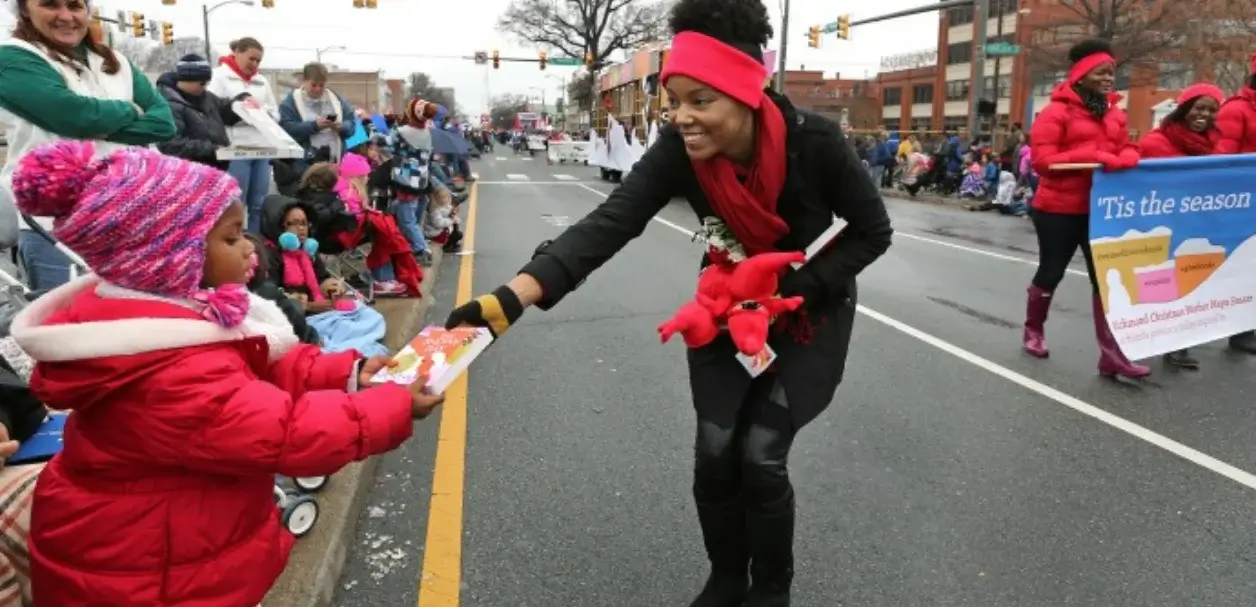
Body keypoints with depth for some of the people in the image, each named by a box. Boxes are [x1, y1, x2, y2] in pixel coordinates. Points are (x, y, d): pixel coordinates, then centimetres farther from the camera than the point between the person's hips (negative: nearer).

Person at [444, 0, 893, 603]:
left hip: (808, 311, -2)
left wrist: (800, 289, -25)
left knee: (761, 457, -5)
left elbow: (873, 232, -14)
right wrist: (510, 298, -47)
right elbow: (607, 224, -35)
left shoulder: (815, 142, -29)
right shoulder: (678, 151, -24)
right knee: (714, 454, 2)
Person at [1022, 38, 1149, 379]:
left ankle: (1111, 354, 3)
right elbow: (1042, 160, -15)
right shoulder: (1057, 112, -9)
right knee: (1050, 273, 9)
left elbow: (1126, 149, 14)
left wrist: (1125, 158, -11)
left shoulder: (1114, 113, 11)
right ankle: (1033, 330, 31)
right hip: (1059, 208, -5)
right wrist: (1093, 156, -23)